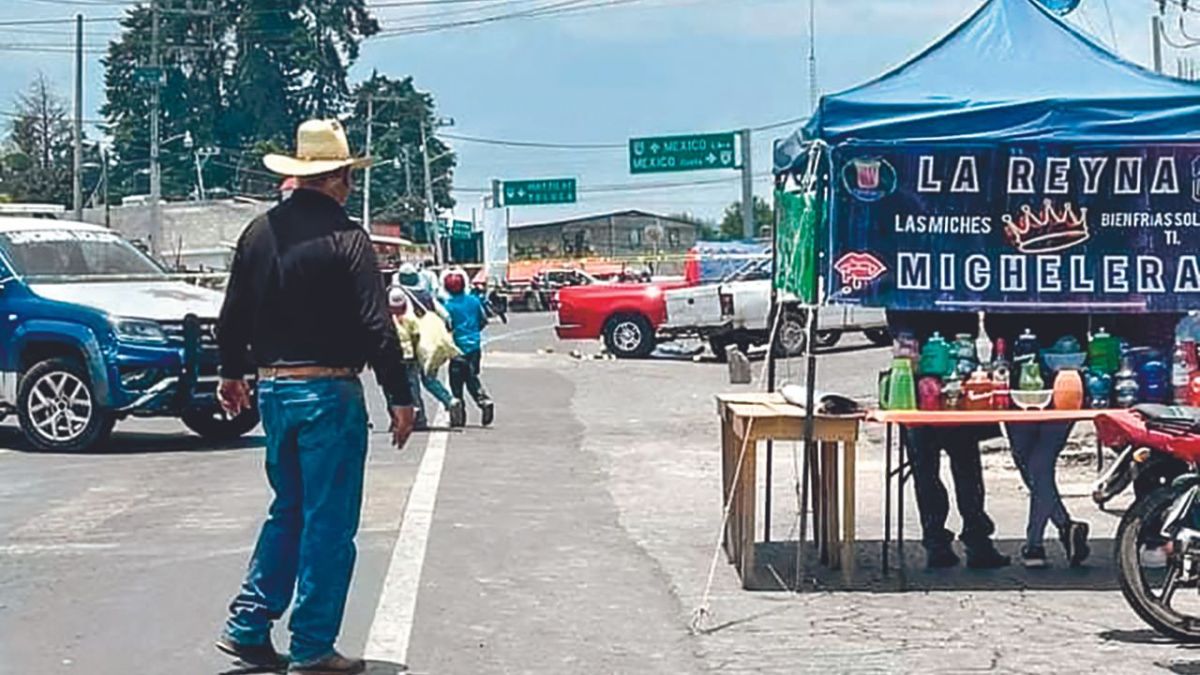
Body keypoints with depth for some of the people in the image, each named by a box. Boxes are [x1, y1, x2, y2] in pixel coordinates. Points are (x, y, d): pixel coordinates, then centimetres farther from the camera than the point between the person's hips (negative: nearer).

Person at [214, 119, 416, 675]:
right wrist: (400, 397, -9)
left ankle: (248, 626, 19)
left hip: (272, 389, 7)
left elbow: (233, 316, 13)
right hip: (328, 391, -7)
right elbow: (377, 327, -15)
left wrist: (233, 373, 28)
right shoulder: (345, 238, -13)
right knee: (328, 523, 2)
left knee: (288, 510, 21)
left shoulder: (259, 232, 6)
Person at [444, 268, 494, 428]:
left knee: (456, 381, 5)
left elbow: (447, 326, -14)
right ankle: (484, 400, -8)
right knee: (472, 377, 16)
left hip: (459, 347, -4)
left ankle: (458, 416, 6)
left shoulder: (448, 305, -11)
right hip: (475, 345, 4)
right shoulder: (474, 300, 2)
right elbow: (484, 320, 9)